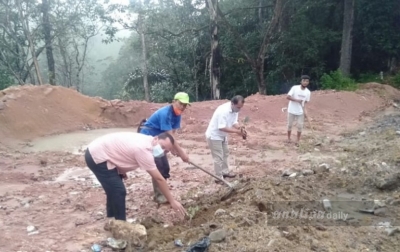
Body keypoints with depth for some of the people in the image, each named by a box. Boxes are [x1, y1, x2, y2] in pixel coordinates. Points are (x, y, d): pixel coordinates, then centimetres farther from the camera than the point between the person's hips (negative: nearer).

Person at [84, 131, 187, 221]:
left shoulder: (146, 141, 5)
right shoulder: (144, 150, -25)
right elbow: (159, 179, -22)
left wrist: (121, 170, 13)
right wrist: (172, 201, -17)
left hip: (96, 151, 11)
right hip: (97, 157, -11)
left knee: (114, 189, 21)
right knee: (119, 191, -9)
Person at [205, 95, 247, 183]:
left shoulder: (235, 109, -6)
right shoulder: (223, 111, -33)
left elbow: (234, 122, -2)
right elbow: (222, 127, -34)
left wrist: (241, 129, -22)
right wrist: (237, 131, -35)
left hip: (222, 135, 10)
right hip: (214, 136, -10)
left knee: (225, 154, 22)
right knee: (218, 157, -4)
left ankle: (225, 172, 38)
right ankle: (219, 178, 7)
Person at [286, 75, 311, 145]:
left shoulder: (308, 92, -3)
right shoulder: (295, 88, -14)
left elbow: (305, 102, 4)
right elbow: (288, 97, -18)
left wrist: (304, 111, -7)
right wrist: (297, 100, -29)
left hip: (300, 111, 2)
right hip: (291, 110, -2)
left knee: (300, 126, 3)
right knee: (289, 125, 10)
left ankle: (298, 141, 16)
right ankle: (289, 138, 28)